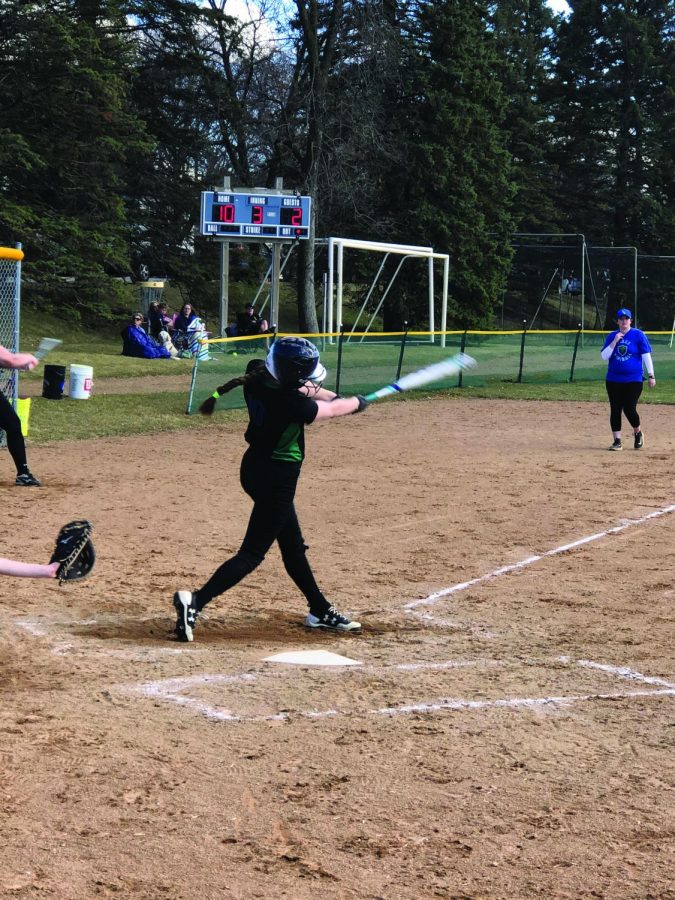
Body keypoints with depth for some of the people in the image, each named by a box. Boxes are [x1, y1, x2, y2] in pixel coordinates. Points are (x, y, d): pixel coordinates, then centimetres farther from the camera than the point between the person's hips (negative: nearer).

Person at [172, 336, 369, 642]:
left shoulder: (257, 376, -9)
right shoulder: (292, 404, -27)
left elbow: (294, 386, 12)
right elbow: (331, 410, -8)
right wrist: (358, 403, 12)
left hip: (255, 467, 9)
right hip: (277, 479, -9)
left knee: (293, 545, 20)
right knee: (252, 553, -4)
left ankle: (320, 611, 33)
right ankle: (195, 601, -14)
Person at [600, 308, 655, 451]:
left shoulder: (638, 335, -2)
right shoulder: (612, 336, 8)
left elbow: (646, 356, -2)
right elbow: (604, 356, 0)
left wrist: (651, 375, -7)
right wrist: (615, 341, -11)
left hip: (633, 380, -4)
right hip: (613, 380, 4)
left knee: (629, 409, -9)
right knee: (615, 410, 2)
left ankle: (638, 433, 19)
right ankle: (617, 441, 10)